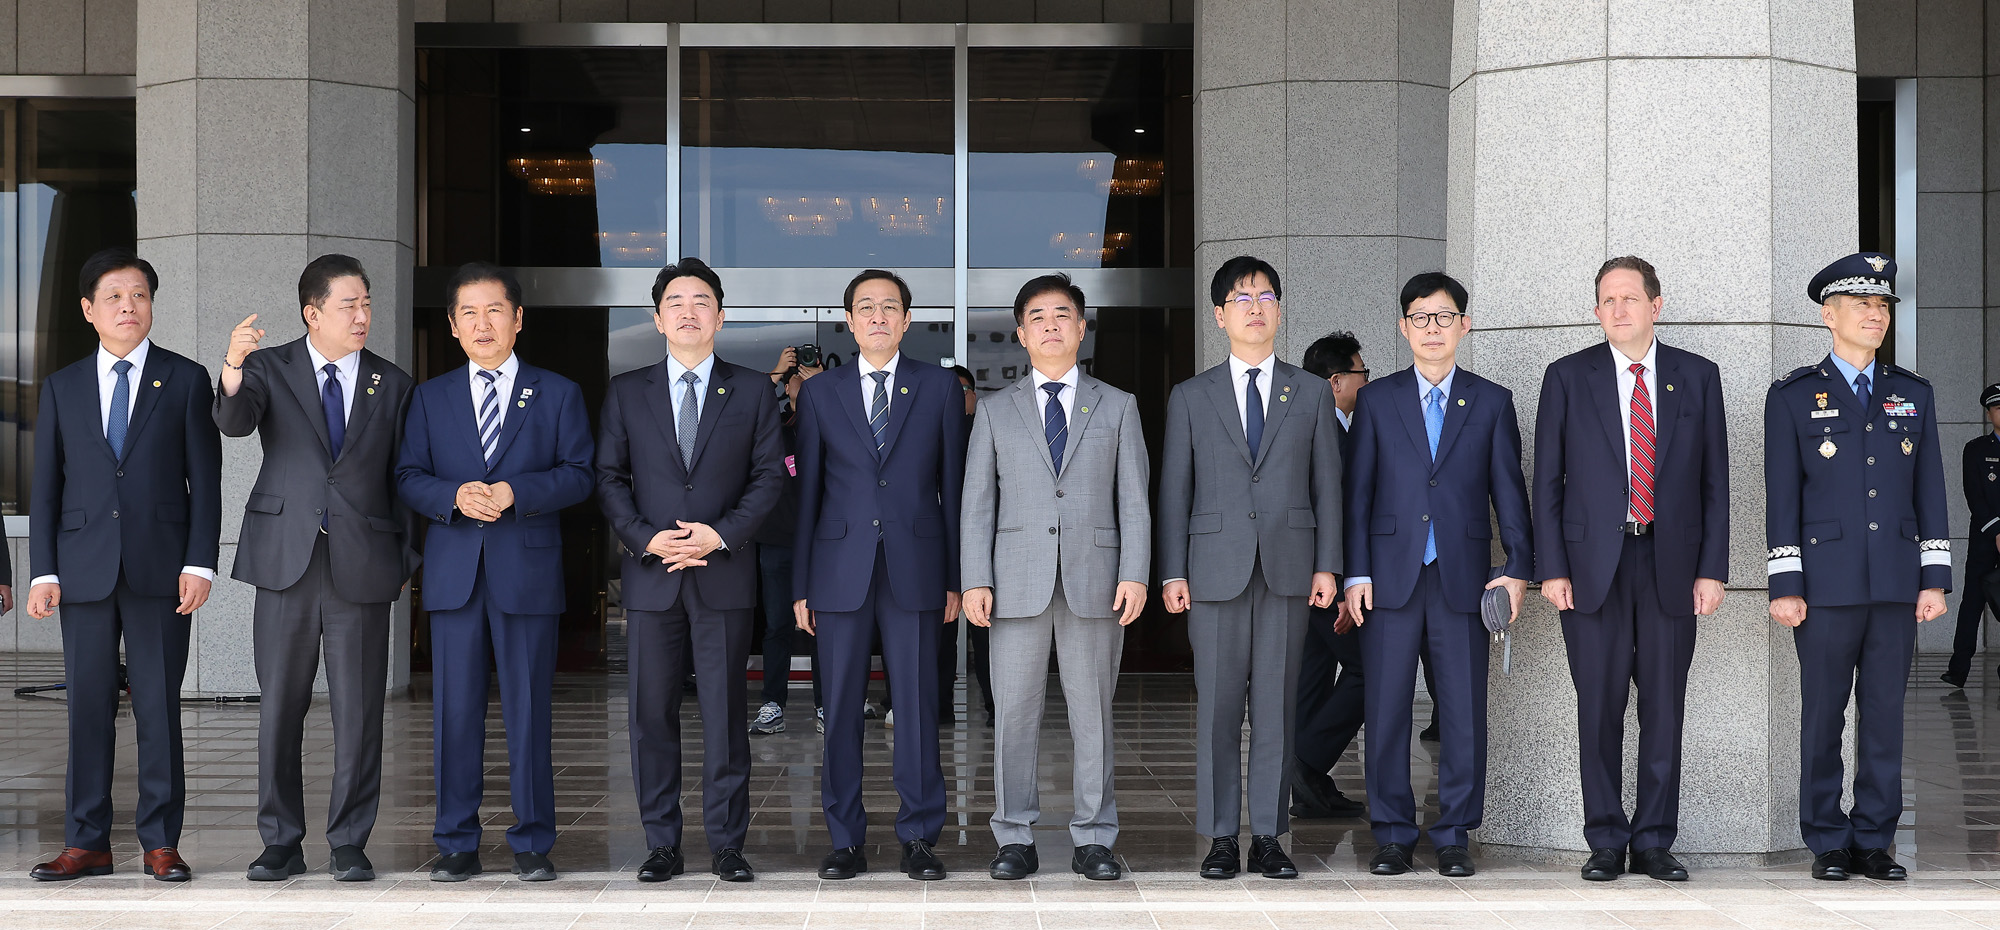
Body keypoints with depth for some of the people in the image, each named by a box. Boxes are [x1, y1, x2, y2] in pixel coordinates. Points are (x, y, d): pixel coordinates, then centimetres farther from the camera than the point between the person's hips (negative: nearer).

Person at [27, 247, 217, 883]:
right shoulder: (62, 388, 11)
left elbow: (205, 480, 2)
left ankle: (160, 843, 7)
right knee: (88, 707, 4)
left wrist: (199, 564, -7)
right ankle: (86, 842, 11)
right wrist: (43, 571, 1)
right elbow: (45, 487, 10)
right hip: (84, 568, 2)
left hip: (160, 567, -2)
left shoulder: (185, 380, 6)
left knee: (159, 707, 1)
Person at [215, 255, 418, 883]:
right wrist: (232, 374, -37)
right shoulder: (270, 368, 4)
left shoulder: (392, 385, 8)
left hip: (363, 567, 1)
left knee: (359, 712, 3)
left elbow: (403, 479, 11)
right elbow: (233, 423, -16)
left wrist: (406, 563, 7)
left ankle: (349, 845, 13)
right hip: (287, 561, 0)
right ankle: (281, 844, 16)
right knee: (279, 708, 5)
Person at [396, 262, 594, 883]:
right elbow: (408, 477, 7)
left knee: (528, 710, 0)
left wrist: (516, 492, -15)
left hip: (527, 573, -2)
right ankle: (457, 845, 11)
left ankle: (533, 844, 9)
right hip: (453, 572, 2)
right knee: (454, 711, 3)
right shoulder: (430, 397, 14)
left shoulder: (557, 394, 8)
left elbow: (579, 475, 1)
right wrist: (454, 496, -13)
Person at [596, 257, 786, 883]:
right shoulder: (626, 392, 10)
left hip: (725, 575, -1)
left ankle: (727, 843, 9)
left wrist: (722, 533, -11)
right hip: (651, 574, 1)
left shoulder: (752, 390, 8)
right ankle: (662, 844, 10)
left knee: (724, 713, 1)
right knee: (652, 714, 2)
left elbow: (770, 475, 2)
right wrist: (645, 539, -10)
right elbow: (608, 478, 6)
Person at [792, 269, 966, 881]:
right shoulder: (819, 393, 9)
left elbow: (953, 486, 7)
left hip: (915, 569, -1)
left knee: (918, 703, 0)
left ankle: (919, 837, 10)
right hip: (841, 570, 1)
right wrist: (800, 586, 5)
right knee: (840, 707, 3)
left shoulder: (940, 389, 8)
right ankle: (846, 841, 11)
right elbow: (807, 491, 9)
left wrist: (956, 577, 3)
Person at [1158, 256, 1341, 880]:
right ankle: (1221, 837, 7)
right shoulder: (1190, 397, 9)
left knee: (1276, 706, 2)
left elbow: (1328, 484, 9)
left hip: (1288, 570, 1)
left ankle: (1268, 835, 8)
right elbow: (1174, 490, 7)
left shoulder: (1311, 394, 12)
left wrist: (1328, 565, 1)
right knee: (1217, 707, 0)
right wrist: (1172, 572, -1)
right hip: (1216, 568, -1)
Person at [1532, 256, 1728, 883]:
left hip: (1671, 564, 1)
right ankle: (1606, 842, 11)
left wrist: (1712, 569, 0)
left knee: (1665, 707, 4)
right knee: (1599, 707, 1)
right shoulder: (1567, 378, 4)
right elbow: (1547, 481, 3)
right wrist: (1551, 569, -4)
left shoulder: (1698, 378, 7)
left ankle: (1655, 842, 14)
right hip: (1593, 564, -1)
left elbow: (1714, 480, 7)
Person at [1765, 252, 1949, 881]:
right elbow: (1782, 498, -1)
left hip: (1896, 586, 3)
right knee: (1823, 716, 1)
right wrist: (1785, 586, -6)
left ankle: (1875, 841, 13)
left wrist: (1935, 579, 4)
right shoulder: (1792, 397, 3)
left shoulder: (1913, 394, 12)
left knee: (1886, 714, 5)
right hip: (1826, 585, -3)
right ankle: (1828, 843, 10)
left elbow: (1929, 492, 11)